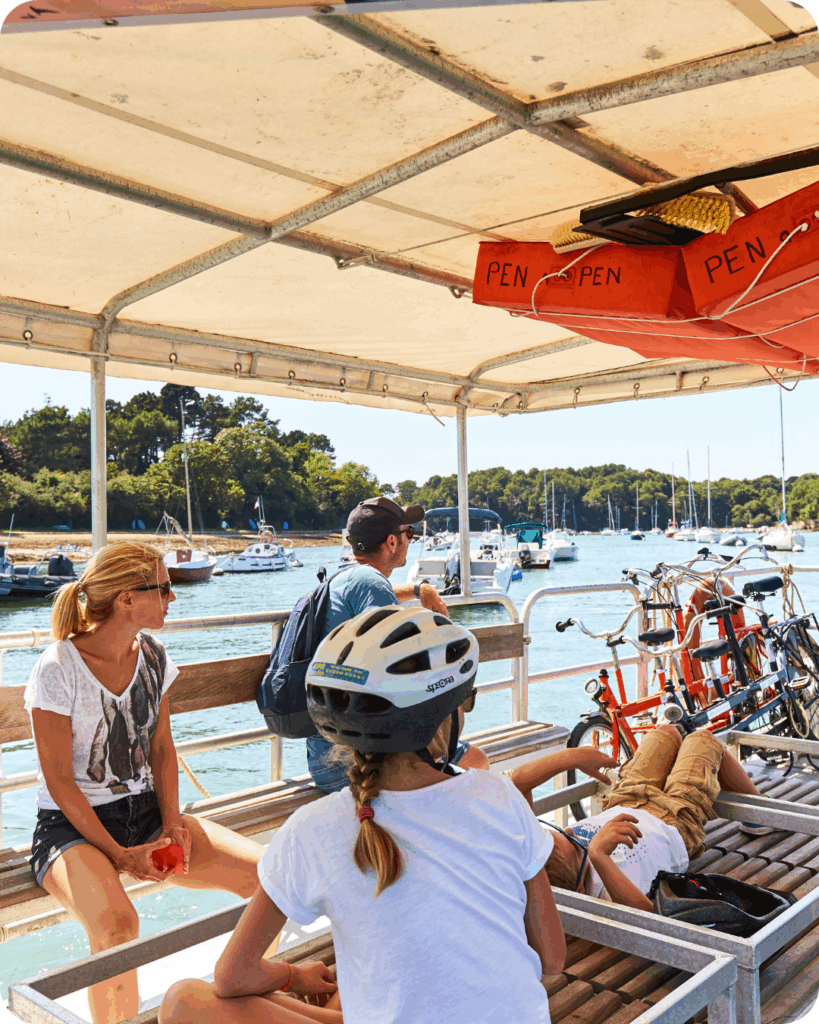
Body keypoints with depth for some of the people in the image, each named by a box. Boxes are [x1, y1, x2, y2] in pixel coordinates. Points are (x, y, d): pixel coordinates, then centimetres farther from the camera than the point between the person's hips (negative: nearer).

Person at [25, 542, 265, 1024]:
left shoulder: (152, 655, 3)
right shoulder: (57, 669, -16)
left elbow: (161, 749, 9)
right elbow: (58, 780, -14)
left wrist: (172, 822, -5)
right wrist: (117, 854, -17)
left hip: (145, 810, 6)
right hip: (72, 824, -5)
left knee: (263, 873, -13)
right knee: (116, 922, -37)